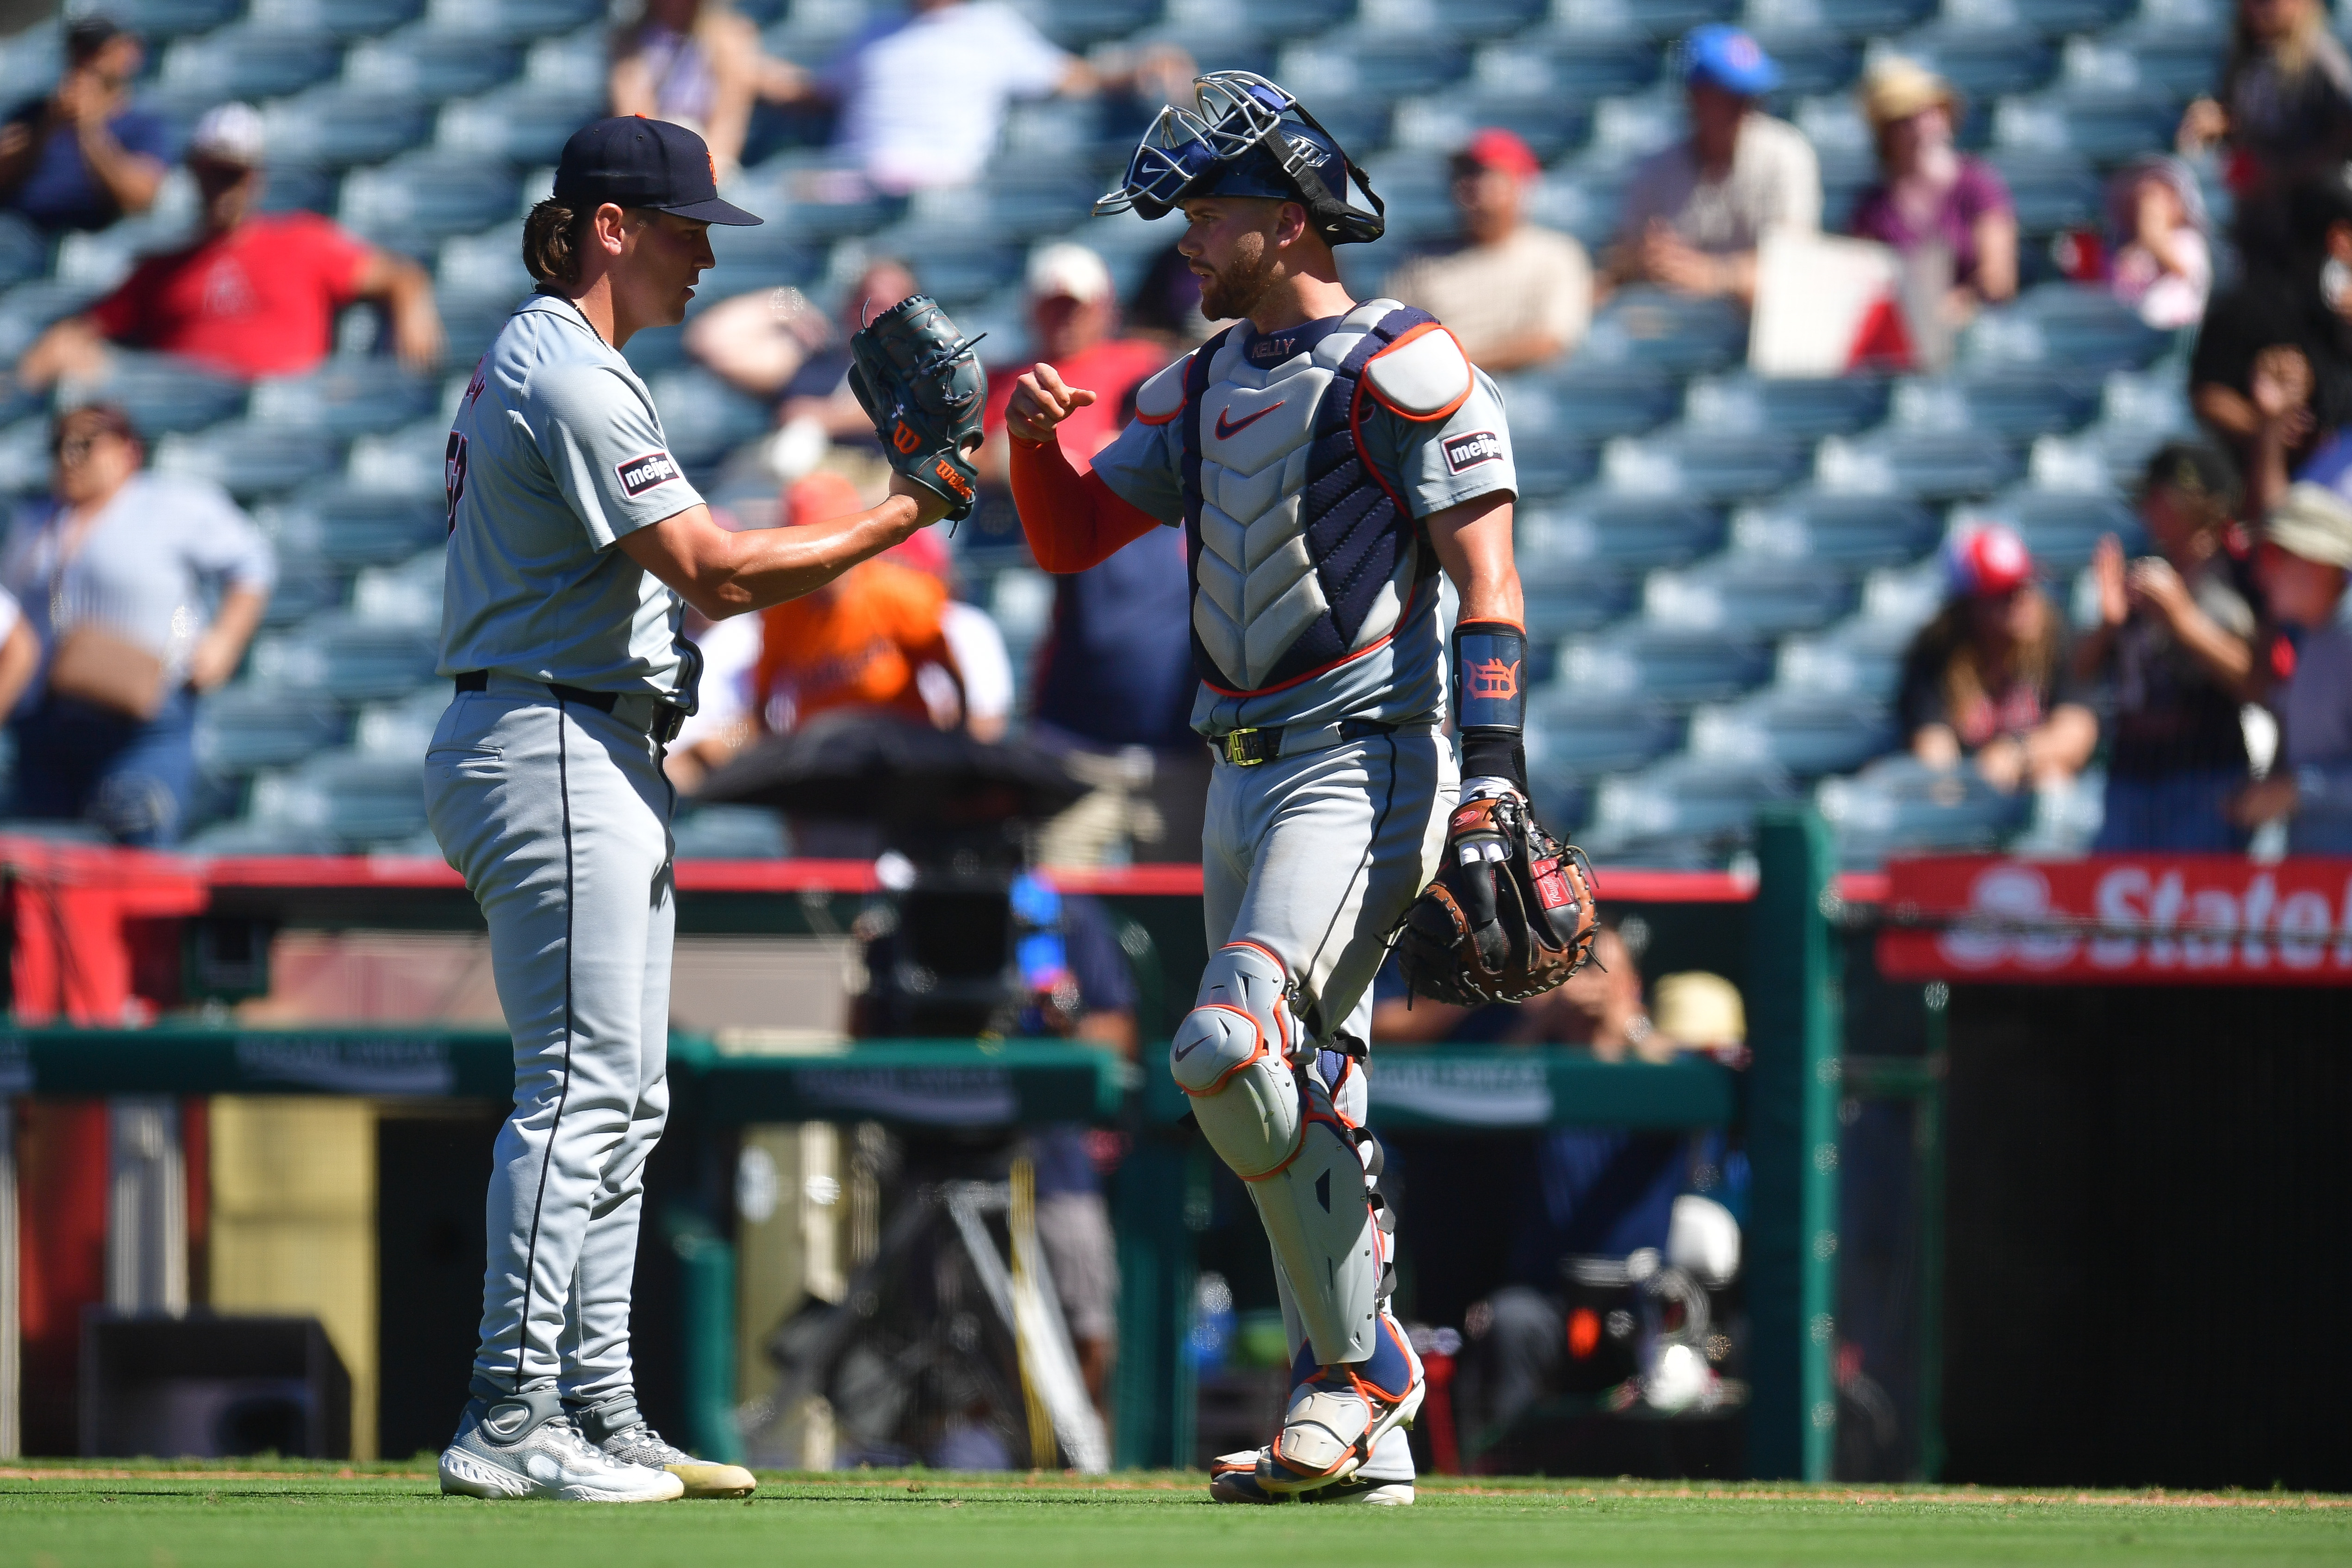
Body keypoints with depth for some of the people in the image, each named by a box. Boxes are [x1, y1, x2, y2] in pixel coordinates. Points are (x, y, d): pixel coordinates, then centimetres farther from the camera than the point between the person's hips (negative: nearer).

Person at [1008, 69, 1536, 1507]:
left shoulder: (1400, 369, -8)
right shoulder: (1208, 387, 17)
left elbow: (1485, 573, -13)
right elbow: (1071, 537, 19)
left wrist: (1493, 775, -22)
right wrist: (1035, 440, -3)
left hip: (1363, 766, -9)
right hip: (1243, 777, 9)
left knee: (1234, 1048, -23)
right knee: (1302, 1095, 9)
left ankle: (1359, 1362, -12)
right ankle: (1365, 1441, 15)